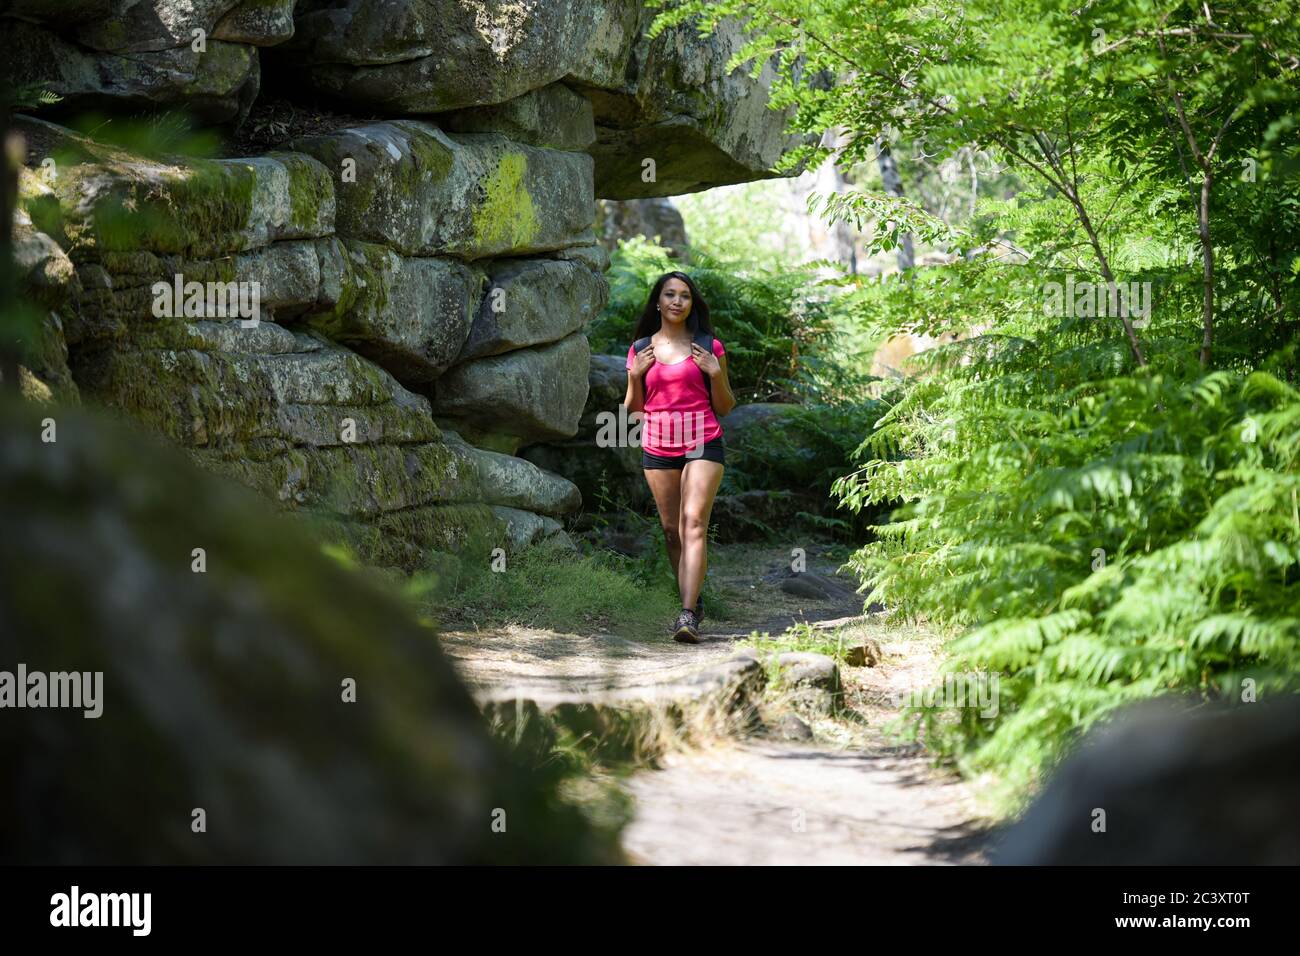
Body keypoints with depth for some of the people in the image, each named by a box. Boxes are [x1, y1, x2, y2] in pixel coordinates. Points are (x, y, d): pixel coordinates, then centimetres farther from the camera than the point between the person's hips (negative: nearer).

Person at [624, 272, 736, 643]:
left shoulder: (709, 348, 3)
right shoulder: (640, 349, 8)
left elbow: (725, 408, 7)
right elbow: (633, 408, 12)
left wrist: (716, 374, -10)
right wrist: (636, 375, -4)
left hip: (703, 444, -3)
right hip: (658, 446, 3)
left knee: (694, 524, -17)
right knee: (672, 530, 7)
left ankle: (688, 616, -25)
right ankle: (692, 602, 23)